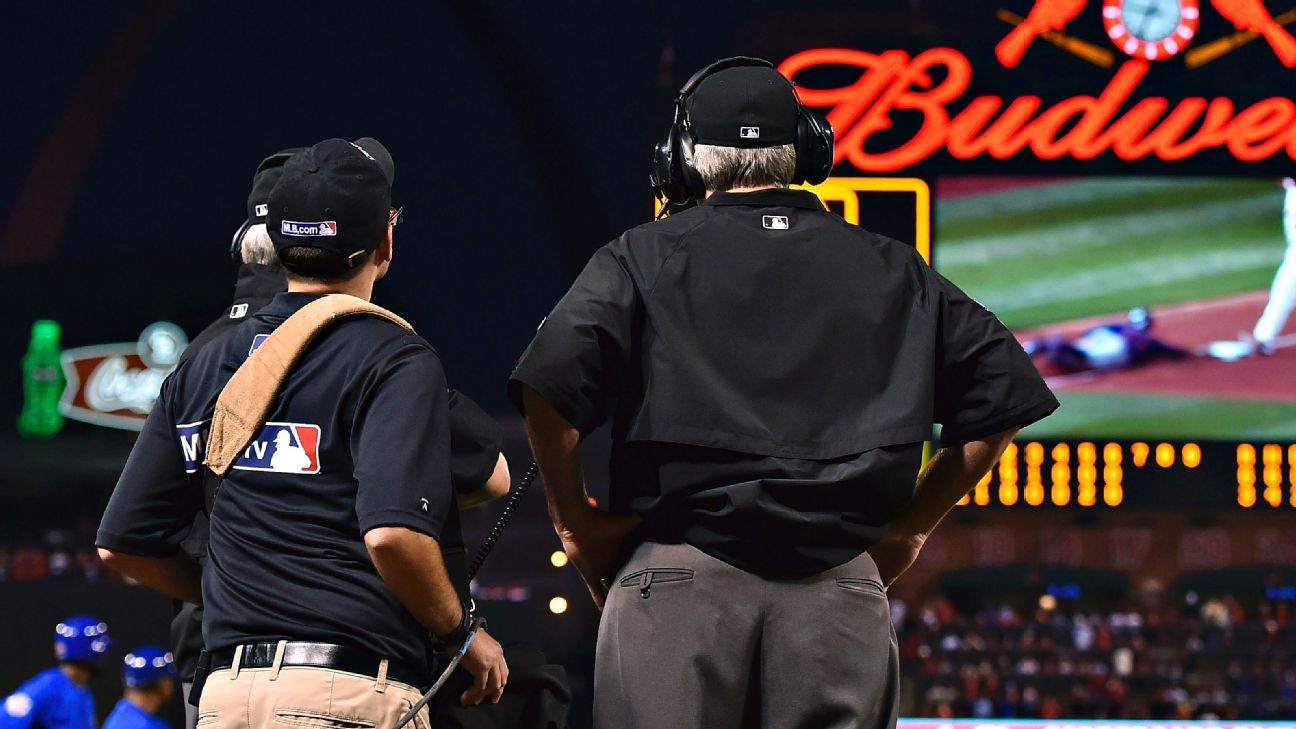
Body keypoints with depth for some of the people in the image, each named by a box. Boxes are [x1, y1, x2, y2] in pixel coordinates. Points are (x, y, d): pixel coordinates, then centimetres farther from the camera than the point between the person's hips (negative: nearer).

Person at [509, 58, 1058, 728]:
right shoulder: (890, 268, 14)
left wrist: (575, 520, 4)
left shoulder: (647, 257, 6)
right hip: (843, 588, 2)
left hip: (679, 584, -2)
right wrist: (910, 525, 17)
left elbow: (550, 381, -8)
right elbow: (1003, 395, 12)